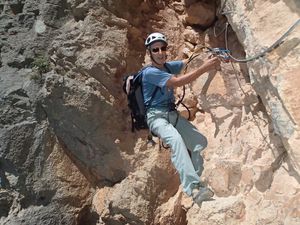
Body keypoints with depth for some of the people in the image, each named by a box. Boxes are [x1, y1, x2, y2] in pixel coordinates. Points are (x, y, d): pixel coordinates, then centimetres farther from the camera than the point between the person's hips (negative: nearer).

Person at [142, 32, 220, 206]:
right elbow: (178, 82, -23)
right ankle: (194, 188, -42)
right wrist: (204, 68, -25)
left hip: (173, 114, 8)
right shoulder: (150, 72, -12)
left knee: (200, 142, -7)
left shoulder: (169, 66, 12)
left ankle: (193, 181, 6)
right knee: (176, 139, -35)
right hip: (156, 116, -7)